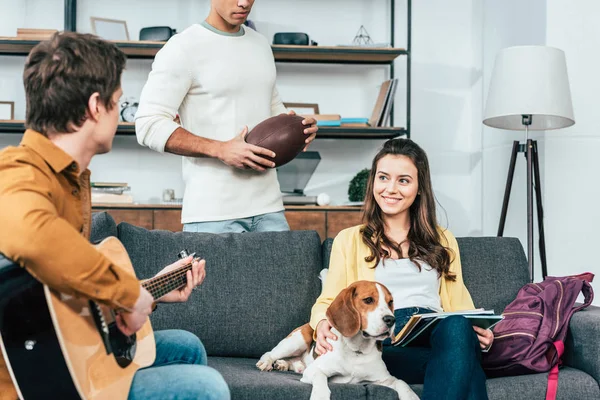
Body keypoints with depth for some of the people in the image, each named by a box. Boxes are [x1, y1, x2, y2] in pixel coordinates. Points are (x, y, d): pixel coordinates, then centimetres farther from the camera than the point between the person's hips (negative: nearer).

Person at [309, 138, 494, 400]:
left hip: (440, 334, 3)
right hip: (383, 343, -3)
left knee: (458, 327, -39)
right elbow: (329, 302, 12)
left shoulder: (443, 241, 27)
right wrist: (322, 324, -13)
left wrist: (476, 330, -4)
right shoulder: (349, 240, 20)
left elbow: (458, 305, 20)